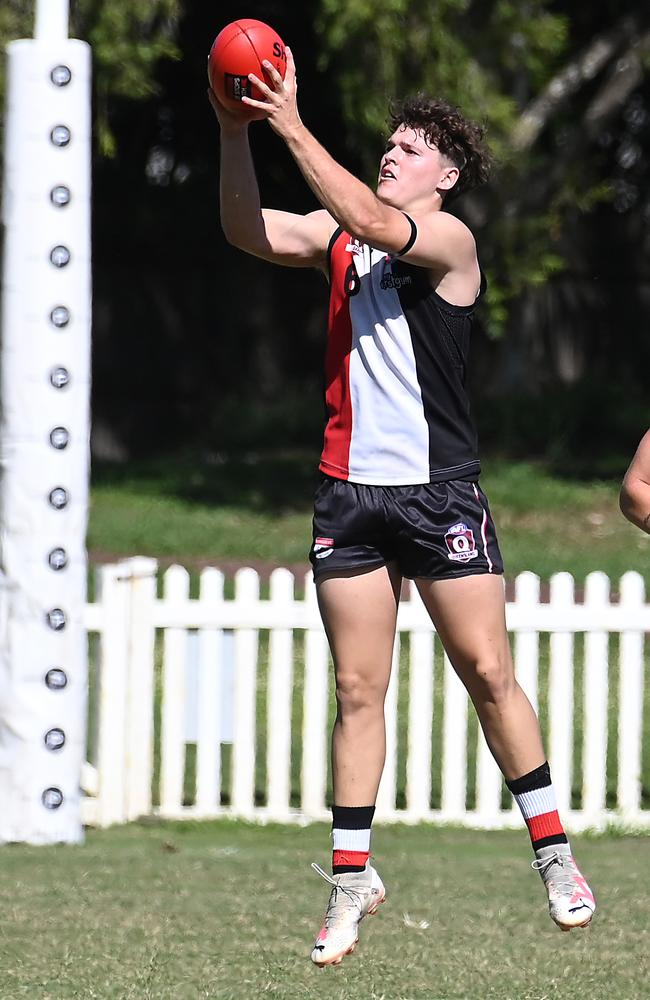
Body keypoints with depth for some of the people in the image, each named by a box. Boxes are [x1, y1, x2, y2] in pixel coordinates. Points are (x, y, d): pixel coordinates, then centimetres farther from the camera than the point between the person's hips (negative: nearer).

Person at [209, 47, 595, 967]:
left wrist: (293, 128, -26)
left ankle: (553, 854, 7)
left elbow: (371, 222, -24)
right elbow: (250, 233, -3)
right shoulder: (339, 236, 10)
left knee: (488, 672, -3)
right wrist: (235, 133, -17)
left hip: (439, 490, -4)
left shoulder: (450, 240, -6)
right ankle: (351, 881, 8)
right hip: (350, 492, 4)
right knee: (357, 691, 4)